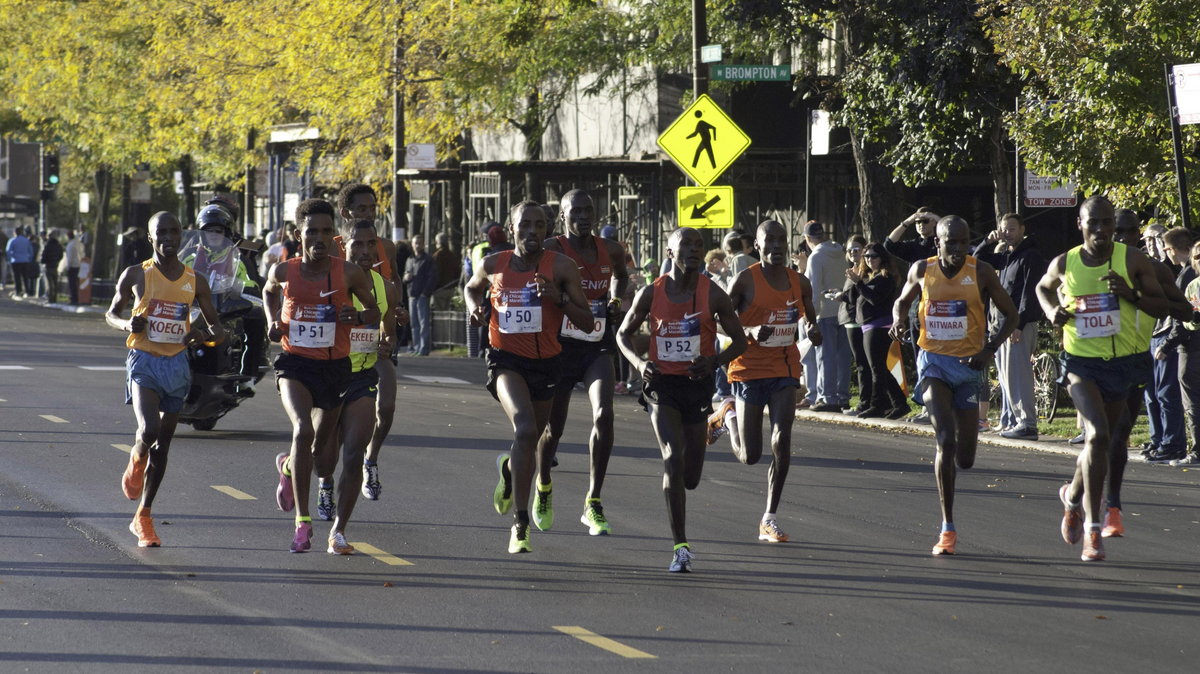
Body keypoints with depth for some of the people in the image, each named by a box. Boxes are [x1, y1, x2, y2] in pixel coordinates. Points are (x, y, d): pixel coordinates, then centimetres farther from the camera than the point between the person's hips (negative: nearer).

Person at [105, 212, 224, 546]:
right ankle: (136, 463, 13)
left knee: (163, 444, 6)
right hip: (143, 361, -3)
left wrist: (204, 335, -15)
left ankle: (143, 518, 17)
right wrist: (127, 324, -12)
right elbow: (111, 313, 11)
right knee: (149, 429, -24)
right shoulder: (136, 275, -1)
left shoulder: (195, 281, 4)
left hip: (177, 364, 3)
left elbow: (217, 328, 9)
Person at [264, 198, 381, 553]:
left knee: (324, 464, 9)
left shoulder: (349, 273, -6)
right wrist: (273, 321, 2)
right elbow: (269, 291, 20)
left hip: (334, 366, 1)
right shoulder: (284, 271, -3)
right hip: (295, 364, -1)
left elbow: (374, 311, 5)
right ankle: (302, 521, -20)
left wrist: (356, 316, -16)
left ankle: (288, 465, 48)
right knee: (303, 429, -28)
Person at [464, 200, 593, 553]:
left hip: (545, 363, 2)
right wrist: (475, 306, 0)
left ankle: (509, 470, 56)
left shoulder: (561, 266, -7)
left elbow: (586, 320, -6)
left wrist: (559, 298, -23)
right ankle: (521, 522, -23)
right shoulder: (492, 265, -2)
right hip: (506, 360, -2)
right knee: (525, 429, -26)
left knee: (529, 442, 17)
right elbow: (472, 287, 22)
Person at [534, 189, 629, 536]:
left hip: (597, 348, 2)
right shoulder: (552, 250, -11)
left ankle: (593, 503, -9)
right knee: (554, 426, 8)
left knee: (603, 415, -18)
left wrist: (615, 299, 8)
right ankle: (543, 488, 40)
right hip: (560, 347, -2)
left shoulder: (610, 250, 4)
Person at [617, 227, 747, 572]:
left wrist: (716, 361, -20)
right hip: (662, 385, -1)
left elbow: (739, 341, 0)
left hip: (697, 384, 1)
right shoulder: (651, 294, -4)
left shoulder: (713, 294, -6)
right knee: (673, 460, -18)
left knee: (690, 477, 6)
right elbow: (623, 334, 9)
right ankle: (680, 547, -14)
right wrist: (639, 362, -12)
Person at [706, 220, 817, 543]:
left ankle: (770, 518, 0)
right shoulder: (745, 280, -9)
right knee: (749, 456, 2)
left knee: (781, 443, -11)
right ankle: (728, 414, 36)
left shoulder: (799, 283, 5)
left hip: (784, 368, 3)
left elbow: (809, 316, 21)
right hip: (750, 368, -3)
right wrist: (751, 331, -25)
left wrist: (813, 330, -2)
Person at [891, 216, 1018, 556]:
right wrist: (899, 321, -5)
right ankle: (947, 528, -13)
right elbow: (902, 301, 18)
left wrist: (989, 350, -12)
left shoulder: (981, 272, -5)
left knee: (965, 459, 1)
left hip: (968, 365, 0)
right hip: (933, 361, 0)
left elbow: (1010, 314, 2)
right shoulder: (922, 270, 0)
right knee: (946, 441, -19)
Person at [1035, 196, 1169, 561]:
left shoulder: (1133, 260, -6)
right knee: (1097, 435, -21)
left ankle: (1073, 496, 46)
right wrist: (1052, 311, -1)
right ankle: (1092, 527, -17)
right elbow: (1043, 288, 20)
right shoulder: (1064, 264, -2)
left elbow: (1162, 307, -4)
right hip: (1082, 362, -2)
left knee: (1101, 441, 15)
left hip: (1125, 362, 2)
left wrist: (1131, 294, -22)